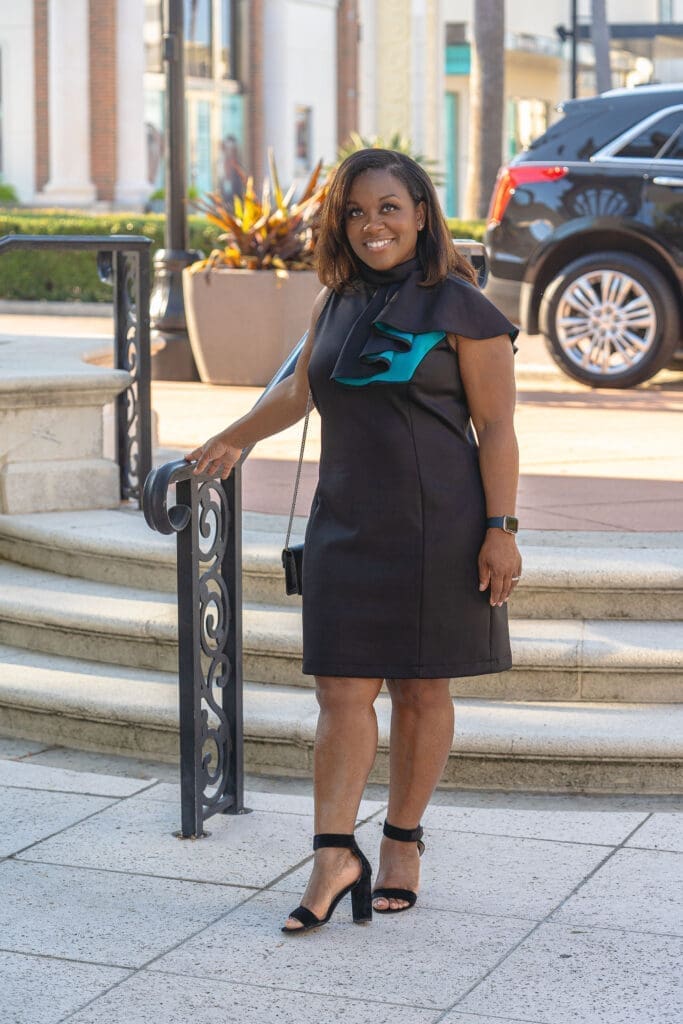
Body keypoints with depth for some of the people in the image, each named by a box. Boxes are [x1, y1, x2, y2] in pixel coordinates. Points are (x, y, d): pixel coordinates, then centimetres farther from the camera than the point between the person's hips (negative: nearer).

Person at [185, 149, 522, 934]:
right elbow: (300, 389, 28)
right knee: (341, 692, -2)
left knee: (420, 690, 6)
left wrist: (500, 530, -13)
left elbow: (496, 431, -6)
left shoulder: (461, 310, -6)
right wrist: (231, 441, 38)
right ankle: (335, 859, 1)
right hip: (347, 525, 5)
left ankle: (402, 844, 21)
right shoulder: (336, 302, 11)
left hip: (436, 528, -4)